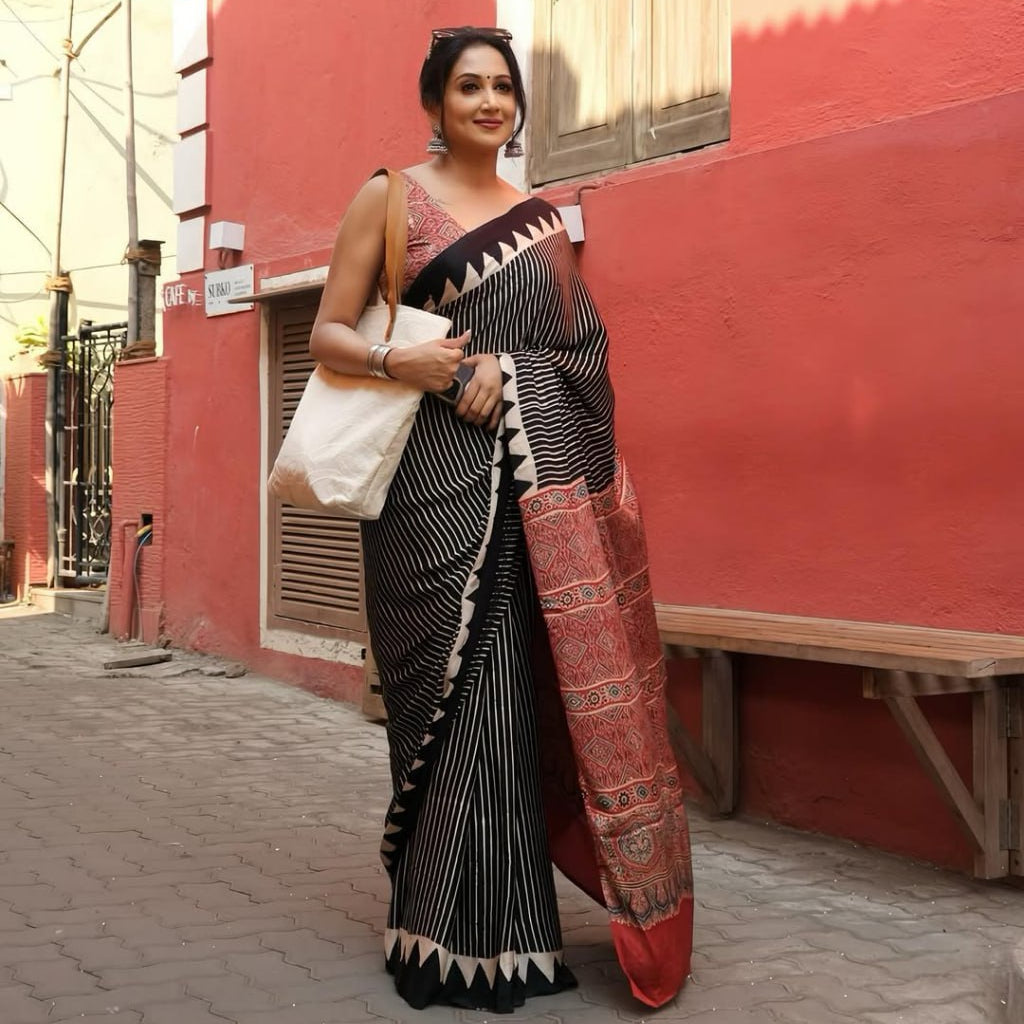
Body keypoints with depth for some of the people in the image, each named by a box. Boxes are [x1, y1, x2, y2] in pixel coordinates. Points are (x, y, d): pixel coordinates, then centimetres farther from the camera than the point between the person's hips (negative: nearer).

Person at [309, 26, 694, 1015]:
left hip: (539, 477, 4)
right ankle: (453, 936, 6)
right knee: (459, 688, -5)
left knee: (527, 685, 0)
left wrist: (504, 363, -1)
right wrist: (397, 362, -15)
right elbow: (327, 333, 4)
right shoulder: (388, 197, 7)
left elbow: (572, 343, 18)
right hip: (440, 478, -3)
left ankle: (508, 922, 12)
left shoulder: (541, 217, 18)